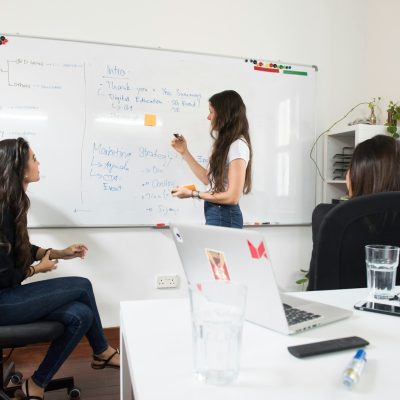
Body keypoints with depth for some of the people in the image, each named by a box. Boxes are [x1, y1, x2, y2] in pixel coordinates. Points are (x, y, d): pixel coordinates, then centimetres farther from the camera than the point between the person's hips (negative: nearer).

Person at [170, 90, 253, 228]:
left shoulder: (238, 145, -18)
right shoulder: (225, 144, 12)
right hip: (215, 214, 8)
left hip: (225, 217, -8)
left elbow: (232, 197, -21)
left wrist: (192, 193, -16)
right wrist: (184, 152, 11)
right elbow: (208, 178, 11)